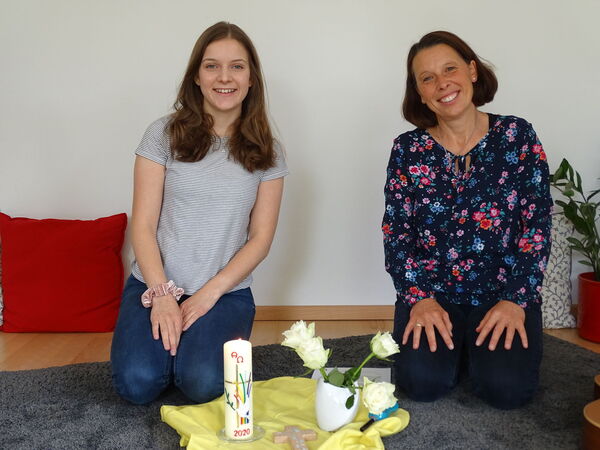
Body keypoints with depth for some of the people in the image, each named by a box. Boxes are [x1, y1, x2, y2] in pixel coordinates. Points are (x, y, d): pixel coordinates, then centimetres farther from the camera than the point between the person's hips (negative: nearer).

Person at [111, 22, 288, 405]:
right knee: (138, 383, -21)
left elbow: (260, 239, 1)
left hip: (227, 291, 0)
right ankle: (170, 337, 13)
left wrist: (210, 293, -10)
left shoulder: (266, 153, 4)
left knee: (202, 384, -23)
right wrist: (162, 294, -13)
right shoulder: (165, 134, 0)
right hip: (155, 283, 0)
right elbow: (143, 225, -3)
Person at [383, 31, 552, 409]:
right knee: (423, 382, -18)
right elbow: (396, 232, -1)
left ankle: (479, 347, 16)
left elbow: (537, 224, -5)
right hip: (431, 292, 1)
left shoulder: (517, 136, -3)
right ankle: (456, 348, 17)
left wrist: (515, 299, -14)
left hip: (503, 292, -1)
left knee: (507, 388, -19)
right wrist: (419, 298, -13)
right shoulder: (408, 149, 0)